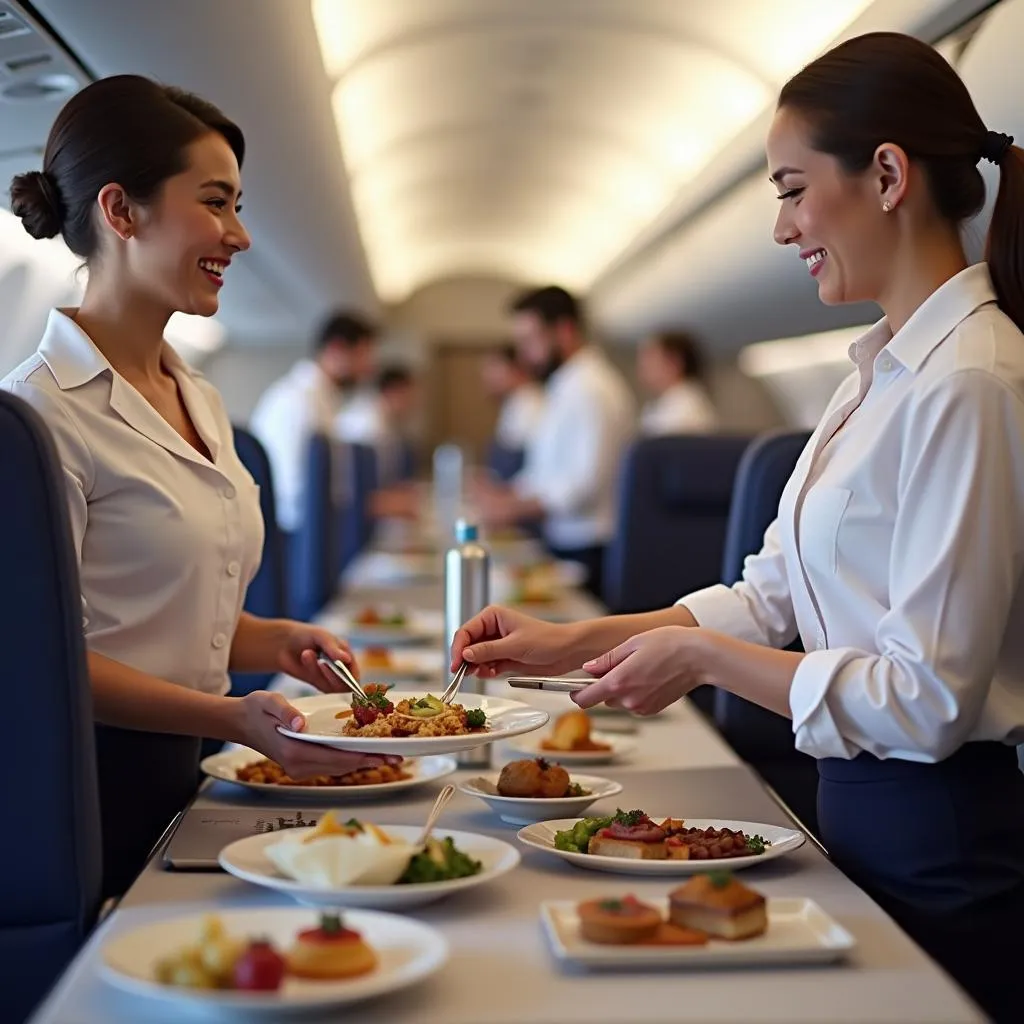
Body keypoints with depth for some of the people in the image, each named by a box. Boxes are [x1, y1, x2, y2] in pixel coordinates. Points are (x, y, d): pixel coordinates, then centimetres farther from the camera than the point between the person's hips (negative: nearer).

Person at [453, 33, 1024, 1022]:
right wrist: (575, 641, 4)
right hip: (863, 810, 9)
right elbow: (771, 594, 11)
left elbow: (925, 698, -23)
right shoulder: (882, 370, 9)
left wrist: (699, 657, -15)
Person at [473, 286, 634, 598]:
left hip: (587, 555, -9)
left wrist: (513, 508, -19)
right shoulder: (566, 386, 17)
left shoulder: (591, 387, -14)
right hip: (564, 548, 9)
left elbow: (586, 483, -22)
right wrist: (505, 494, 7)